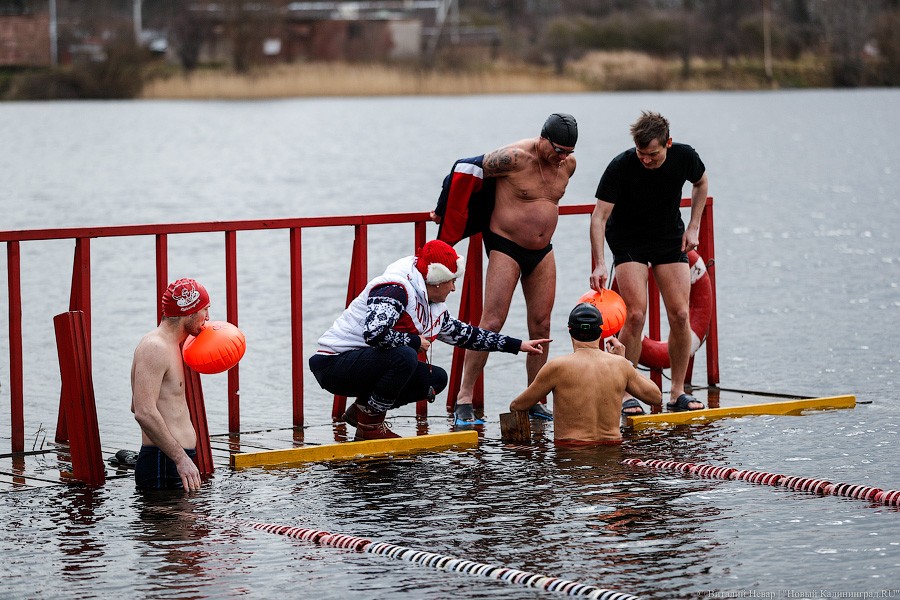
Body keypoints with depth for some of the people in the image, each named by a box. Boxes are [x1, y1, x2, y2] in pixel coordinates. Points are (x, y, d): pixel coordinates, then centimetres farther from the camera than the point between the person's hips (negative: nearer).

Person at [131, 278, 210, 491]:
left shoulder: (170, 346, 20)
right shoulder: (154, 348, -13)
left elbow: (136, 407, 29)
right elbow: (145, 413, -23)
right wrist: (181, 458, -24)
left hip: (176, 458, 10)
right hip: (164, 464, -10)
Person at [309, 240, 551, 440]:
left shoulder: (433, 308, 10)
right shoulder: (395, 291, -21)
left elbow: (464, 333, 23)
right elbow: (374, 333, -36)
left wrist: (519, 345, 24)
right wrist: (415, 341, -20)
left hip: (363, 364, 10)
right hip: (333, 365, -10)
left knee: (437, 378, 5)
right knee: (404, 356, -33)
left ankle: (364, 409, 8)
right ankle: (370, 425, -16)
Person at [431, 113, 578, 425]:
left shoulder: (568, 164, 3)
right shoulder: (514, 158, -19)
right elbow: (464, 169, -9)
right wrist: (446, 212, 1)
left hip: (542, 252, 7)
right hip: (506, 249, -6)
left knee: (541, 326, 5)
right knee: (491, 322, -12)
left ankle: (535, 400, 13)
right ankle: (464, 398, -10)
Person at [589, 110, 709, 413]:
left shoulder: (684, 157, -16)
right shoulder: (620, 167, -26)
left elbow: (701, 183, 8)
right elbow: (599, 217, -26)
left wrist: (693, 227, 0)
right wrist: (600, 265, -36)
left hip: (670, 240, 3)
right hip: (628, 243, -3)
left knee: (680, 315, -5)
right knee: (635, 315, -16)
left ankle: (678, 393, 7)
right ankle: (626, 395, -7)